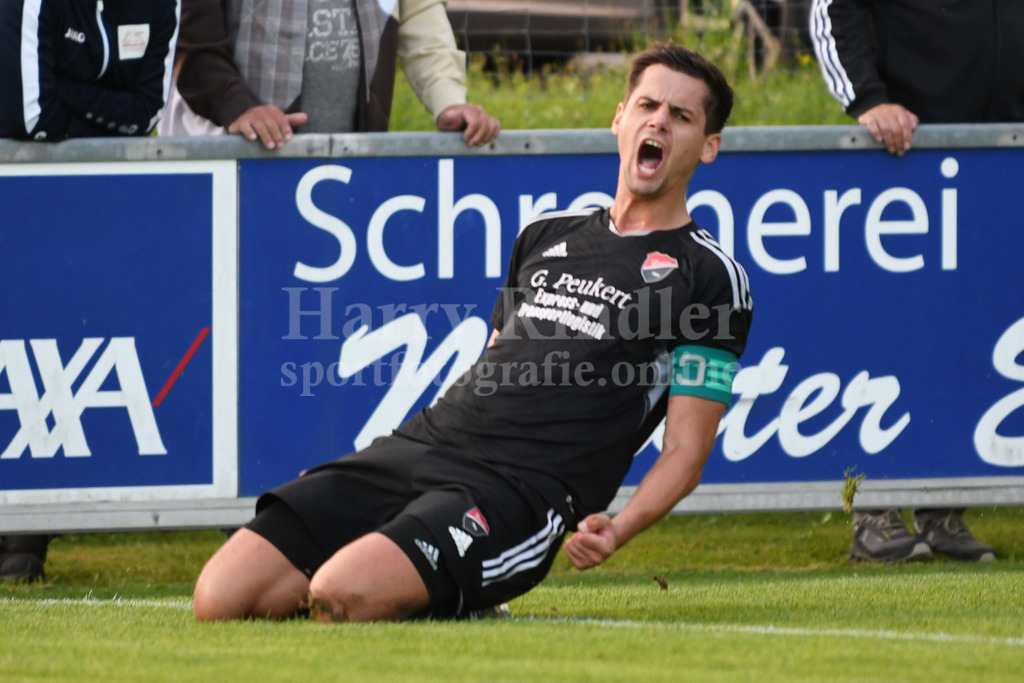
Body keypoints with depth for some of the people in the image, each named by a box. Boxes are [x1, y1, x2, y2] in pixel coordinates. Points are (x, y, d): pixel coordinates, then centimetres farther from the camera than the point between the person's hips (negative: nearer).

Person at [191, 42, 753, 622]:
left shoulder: (711, 275, 5)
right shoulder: (546, 235, 24)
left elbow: (685, 450, 0)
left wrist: (618, 529, -20)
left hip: (522, 490, -6)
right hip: (420, 444, 6)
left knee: (341, 597, -33)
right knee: (219, 599, -12)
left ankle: (455, 598, -2)